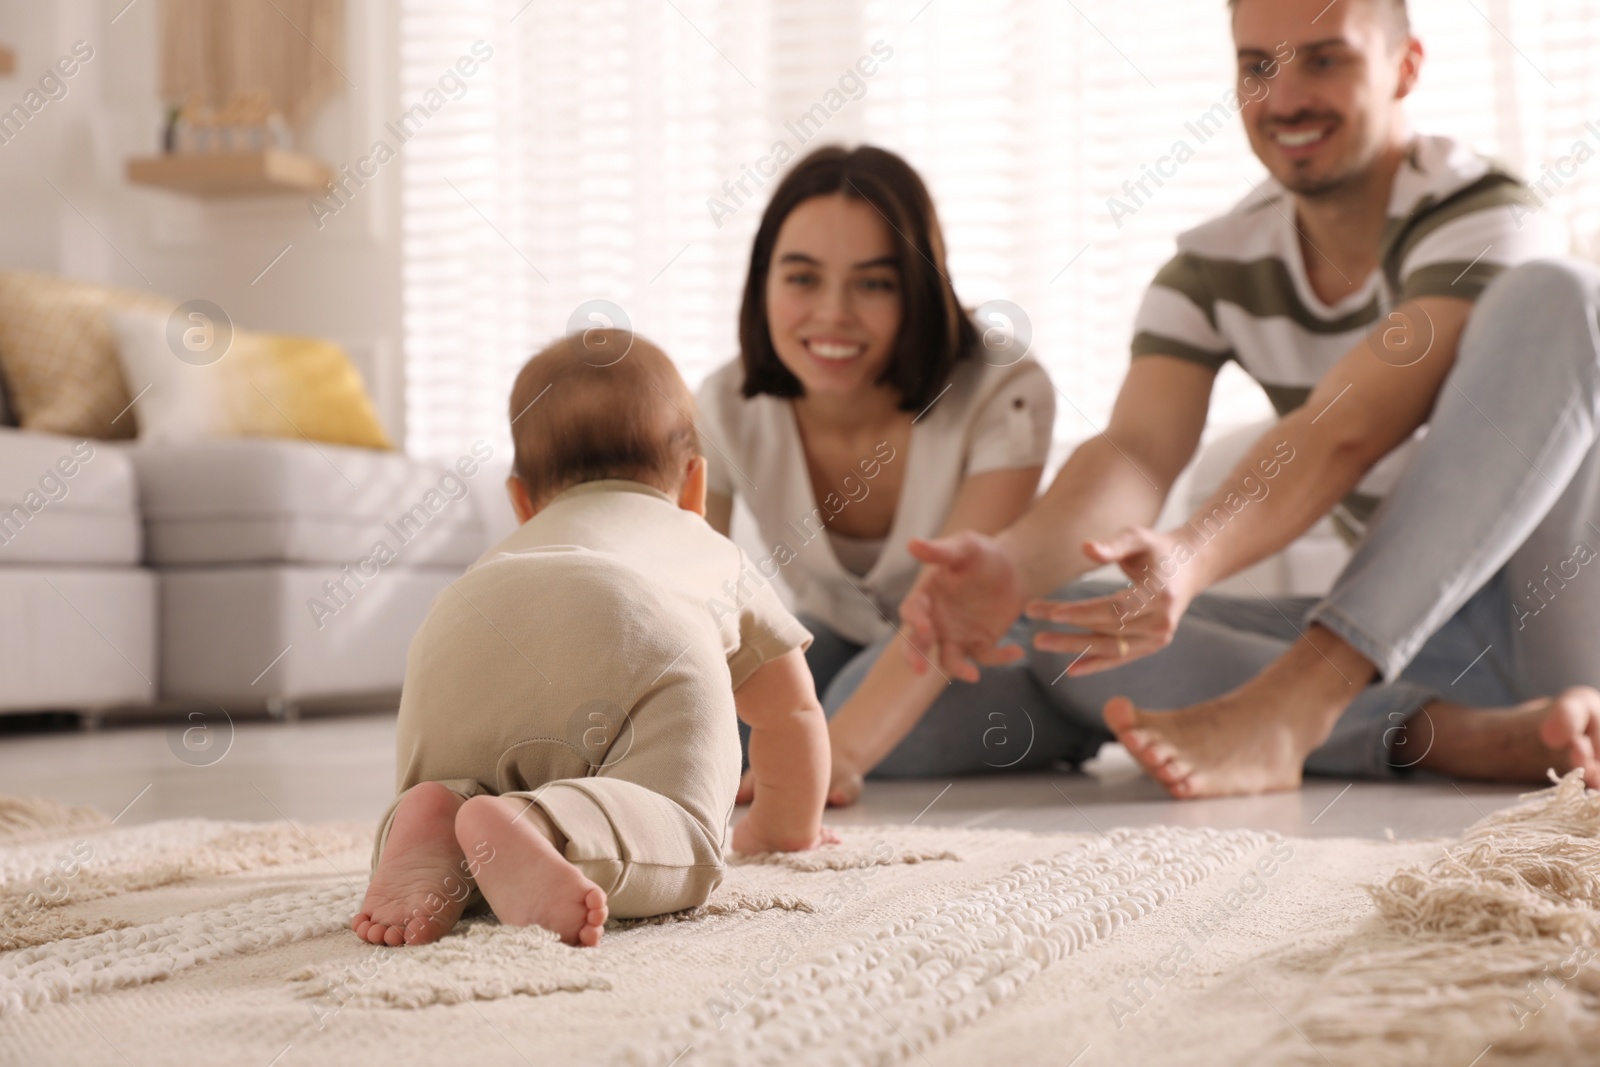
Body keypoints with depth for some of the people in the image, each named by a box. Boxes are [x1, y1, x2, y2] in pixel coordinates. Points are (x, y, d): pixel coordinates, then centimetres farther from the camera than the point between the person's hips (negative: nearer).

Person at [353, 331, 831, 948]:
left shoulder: (503, 559, 50)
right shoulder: (714, 551, 47)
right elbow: (792, 709, 53)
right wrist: (784, 826, 69)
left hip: (457, 643, 3)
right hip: (639, 639, -3)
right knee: (678, 850, -12)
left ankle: (433, 819, -17)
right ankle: (552, 829, -42)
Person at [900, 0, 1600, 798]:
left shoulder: (1479, 217, -12)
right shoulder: (1215, 268, 3)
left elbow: (1343, 434, -27)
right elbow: (1136, 449, -14)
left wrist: (1189, 559, -45)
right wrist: (1011, 562, -36)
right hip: (1410, 633, 4)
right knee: (1067, 633, -15)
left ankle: (1284, 711, -36)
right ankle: (1468, 736, -28)